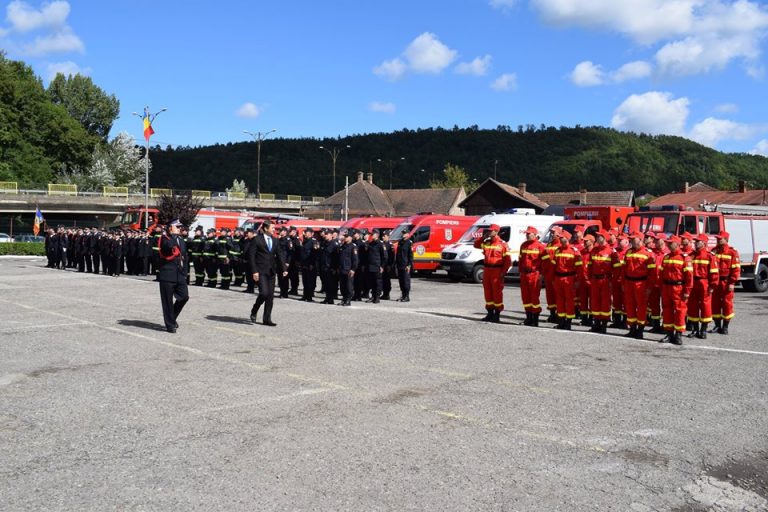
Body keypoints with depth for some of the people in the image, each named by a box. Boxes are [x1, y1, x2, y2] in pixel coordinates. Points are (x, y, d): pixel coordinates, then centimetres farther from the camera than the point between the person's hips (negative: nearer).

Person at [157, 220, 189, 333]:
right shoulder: (164, 239, -6)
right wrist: (174, 235, -18)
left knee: (184, 296, 1)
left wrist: (184, 273, 17)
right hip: (167, 274, -6)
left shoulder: (181, 240, 16)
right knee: (168, 301, 0)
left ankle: (172, 317, 23)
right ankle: (170, 325, 8)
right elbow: (170, 247, -28)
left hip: (180, 275, 6)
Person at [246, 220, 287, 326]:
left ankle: (267, 319, 12)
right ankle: (254, 312, 10)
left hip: (271, 271, 6)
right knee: (264, 293, -15)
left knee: (270, 295, 4)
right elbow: (251, 256, -8)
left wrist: (284, 268, 2)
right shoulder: (257, 240, -6)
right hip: (260, 271, -6)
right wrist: (254, 271, -14)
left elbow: (279, 255, 12)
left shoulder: (274, 240, 12)